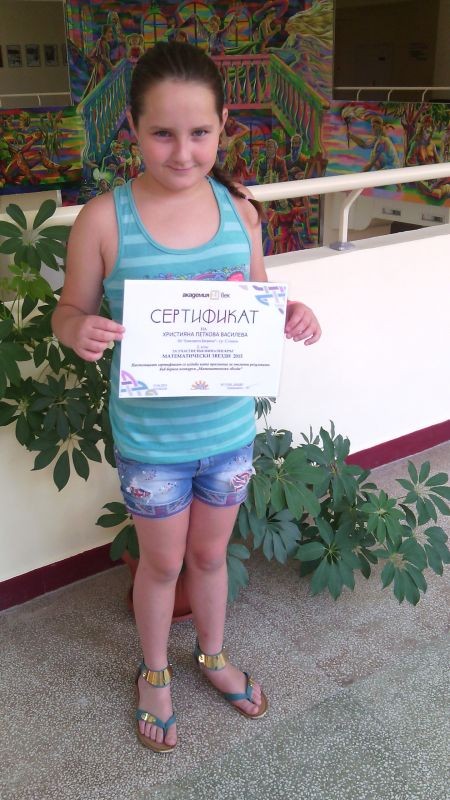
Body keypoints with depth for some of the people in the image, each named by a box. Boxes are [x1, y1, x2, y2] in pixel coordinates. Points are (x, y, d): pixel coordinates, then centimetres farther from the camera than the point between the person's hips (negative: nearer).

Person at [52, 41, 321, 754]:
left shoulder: (239, 209, -6)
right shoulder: (104, 220, -15)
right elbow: (71, 312, -6)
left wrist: (291, 317, -15)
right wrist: (80, 332, -29)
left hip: (230, 426, 3)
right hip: (150, 436, -2)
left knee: (210, 552, 23)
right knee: (163, 562, 18)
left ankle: (214, 655, 51)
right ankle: (155, 673, 46)